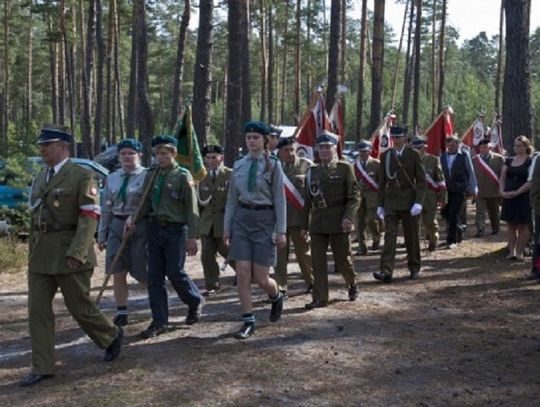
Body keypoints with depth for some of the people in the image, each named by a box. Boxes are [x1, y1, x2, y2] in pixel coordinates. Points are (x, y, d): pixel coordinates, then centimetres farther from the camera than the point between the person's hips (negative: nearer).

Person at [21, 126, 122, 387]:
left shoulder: (82, 177, -7)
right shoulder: (39, 179, 15)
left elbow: (90, 216, -14)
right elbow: (35, 218, 19)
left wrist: (76, 253, -23)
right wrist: (32, 253, 17)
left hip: (69, 255, -6)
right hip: (40, 256, 7)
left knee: (79, 306, 2)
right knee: (38, 309, 3)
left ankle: (112, 336, 28)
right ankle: (42, 368, 12)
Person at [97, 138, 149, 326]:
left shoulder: (147, 177, -5)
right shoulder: (112, 178, 11)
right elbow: (106, 208, 15)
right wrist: (101, 235, 14)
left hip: (140, 227, -5)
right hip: (117, 227, 5)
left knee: (142, 273, 2)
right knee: (117, 272, 2)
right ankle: (121, 313, 11)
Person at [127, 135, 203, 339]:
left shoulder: (183, 176, -6)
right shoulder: (153, 175, 9)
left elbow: (191, 208, -9)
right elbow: (147, 203, 12)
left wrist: (192, 237, -13)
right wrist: (134, 219, -6)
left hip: (175, 230, -5)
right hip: (155, 228, 6)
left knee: (174, 272, -2)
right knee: (154, 276, 4)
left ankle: (195, 301, 27)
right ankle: (159, 322, 11)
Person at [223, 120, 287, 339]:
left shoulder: (273, 165, -4)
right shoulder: (239, 165, 7)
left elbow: (280, 200, -5)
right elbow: (232, 200, 11)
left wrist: (281, 231, -9)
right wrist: (226, 227, 8)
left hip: (264, 220, -3)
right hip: (242, 220, 4)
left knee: (261, 277, -2)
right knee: (242, 274, -3)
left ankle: (277, 296, 32)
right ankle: (248, 321, 8)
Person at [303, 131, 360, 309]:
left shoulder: (345, 168, 0)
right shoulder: (312, 171, 12)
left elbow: (354, 196, -5)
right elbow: (309, 199, 15)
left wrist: (349, 217, -18)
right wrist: (305, 224, 13)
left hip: (338, 222, -3)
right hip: (317, 223, 3)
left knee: (342, 259, 6)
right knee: (318, 262, 1)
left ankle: (352, 284, 35)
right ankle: (320, 298, 8)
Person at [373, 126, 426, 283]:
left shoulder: (413, 154, -2)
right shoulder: (386, 156, 6)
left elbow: (421, 180, -4)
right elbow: (382, 181, 10)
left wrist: (418, 202, -14)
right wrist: (380, 204, 8)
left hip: (409, 201, -1)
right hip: (390, 202, 2)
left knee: (411, 236, 8)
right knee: (389, 236, -7)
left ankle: (414, 268, 24)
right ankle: (386, 271, -13)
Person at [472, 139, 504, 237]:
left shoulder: (499, 158, -2)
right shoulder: (475, 160, 2)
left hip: (495, 190, 0)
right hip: (480, 191, 0)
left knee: (494, 212, 15)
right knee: (480, 212, -9)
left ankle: (495, 229, 31)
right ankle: (480, 231, -10)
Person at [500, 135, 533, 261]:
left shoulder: (530, 161, -5)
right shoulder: (509, 161, 11)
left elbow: (531, 181, -13)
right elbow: (502, 178, 12)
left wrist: (517, 192, -19)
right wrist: (502, 191, -5)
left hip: (523, 197, -5)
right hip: (508, 197, 5)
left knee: (522, 226, 2)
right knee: (511, 225, 7)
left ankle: (519, 252, 7)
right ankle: (511, 251, 11)